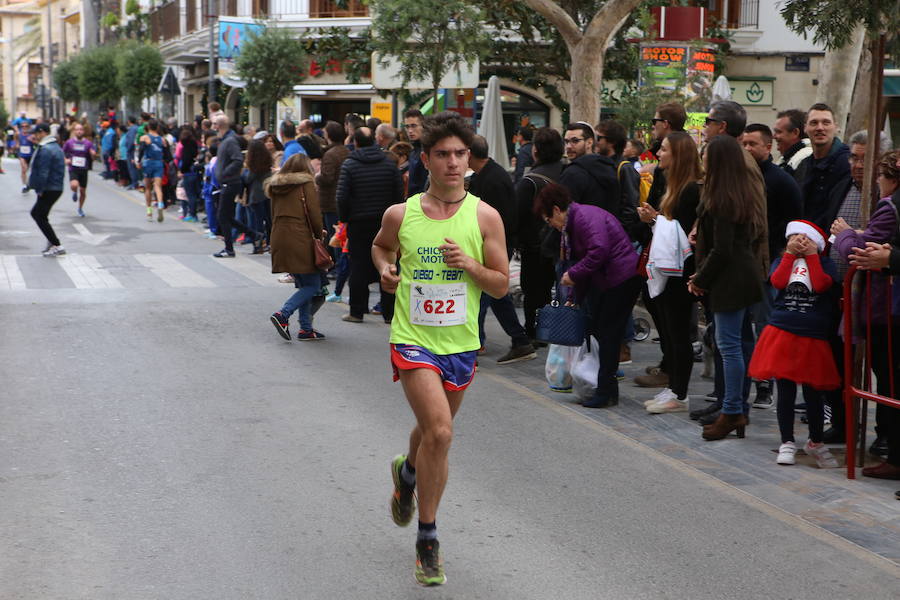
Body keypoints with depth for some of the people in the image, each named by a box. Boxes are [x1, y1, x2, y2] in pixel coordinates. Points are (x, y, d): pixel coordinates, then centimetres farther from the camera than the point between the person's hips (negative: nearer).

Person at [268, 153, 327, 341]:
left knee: (303, 285, 13)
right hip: (300, 240, -7)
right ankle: (283, 314, -17)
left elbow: (274, 215, 17)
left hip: (279, 239, 7)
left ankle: (306, 329, 9)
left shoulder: (276, 187, 15)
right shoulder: (306, 185, -4)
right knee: (313, 285, -2)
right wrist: (319, 235, 8)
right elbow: (314, 215, -7)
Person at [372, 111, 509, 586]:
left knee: (433, 431, 19)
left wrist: (469, 264, -19)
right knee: (439, 432, -19)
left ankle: (408, 471, 57)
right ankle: (428, 539, -4)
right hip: (413, 339, -2)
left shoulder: (485, 217, -5)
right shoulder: (401, 215, -3)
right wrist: (385, 269, -1)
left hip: (460, 344, 2)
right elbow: (380, 246, 19)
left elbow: (502, 285, -1)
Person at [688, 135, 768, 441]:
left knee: (729, 344, -5)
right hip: (749, 274, 10)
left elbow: (721, 250, -19)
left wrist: (700, 279, -7)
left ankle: (732, 412, -1)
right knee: (740, 343, 13)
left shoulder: (721, 199, -17)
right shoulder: (751, 187, 11)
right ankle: (740, 409, 19)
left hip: (730, 278, -10)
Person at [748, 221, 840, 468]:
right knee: (785, 390, 4)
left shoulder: (824, 263, 5)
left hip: (813, 339, -1)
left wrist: (811, 255, -8)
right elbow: (778, 282, -10)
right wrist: (790, 253, -7)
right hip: (782, 334, 1)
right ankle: (787, 443, 16)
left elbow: (821, 285, -14)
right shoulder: (781, 261, 10)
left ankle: (815, 442, 24)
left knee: (813, 392, 6)